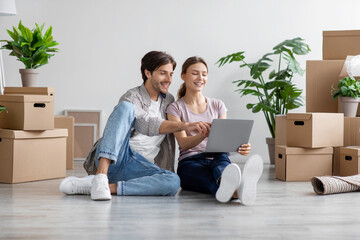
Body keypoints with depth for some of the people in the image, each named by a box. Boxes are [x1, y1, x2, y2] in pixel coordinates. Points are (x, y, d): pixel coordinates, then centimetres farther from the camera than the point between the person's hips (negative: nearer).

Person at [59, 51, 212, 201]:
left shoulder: (169, 101, 19)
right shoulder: (132, 98, -2)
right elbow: (147, 125, -22)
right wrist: (185, 126, -35)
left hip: (139, 166, 5)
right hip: (112, 157, -4)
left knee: (174, 182, -30)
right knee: (126, 108, -30)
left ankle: (111, 187, -29)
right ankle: (101, 175, -42)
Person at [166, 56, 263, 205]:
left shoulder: (218, 106, 19)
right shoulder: (175, 108, 9)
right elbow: (183, 143, -7)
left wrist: (239, 147, -17)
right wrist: (203, 134, -31)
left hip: (218, 158, 2)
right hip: (190, 162, -2)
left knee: (220, 157, -38)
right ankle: (234, 190, -77)